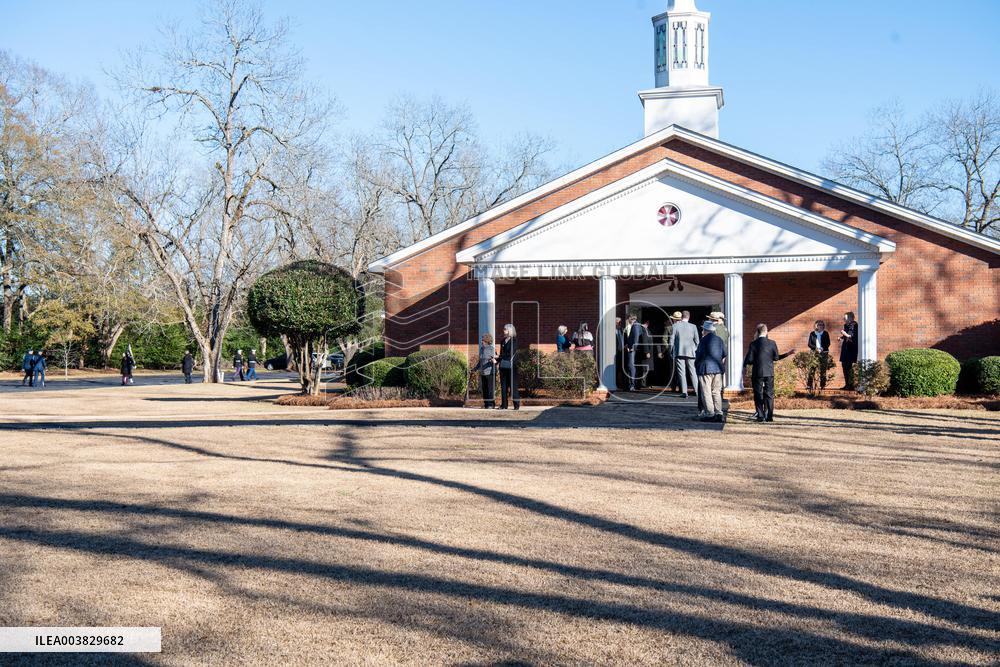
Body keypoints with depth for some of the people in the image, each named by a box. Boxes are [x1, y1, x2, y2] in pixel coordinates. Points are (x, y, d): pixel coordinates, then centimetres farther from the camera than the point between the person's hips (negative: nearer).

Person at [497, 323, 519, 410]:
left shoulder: (514, 340, -4)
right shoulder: (503, 341, 17)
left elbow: (511, 353, -12)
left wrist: (500, 357, -11)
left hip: (511, 366, -6)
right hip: (503, 365, 7)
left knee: (513, 385, -5)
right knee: (503, 386, 6)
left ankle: (517, 404, 0)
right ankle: (504, 405, 11)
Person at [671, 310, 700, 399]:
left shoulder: (675, 326, -2)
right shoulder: (693, 327, 0)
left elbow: (672, 339, -1)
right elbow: (697, 341, 3)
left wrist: (672, 352, 7)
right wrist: (697, 351, 14)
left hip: (679, 353, -1)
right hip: (690, 353, 1)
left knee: (682, 373, 1)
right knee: (693, 373, 8)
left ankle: (684, 392, -4)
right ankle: (697, 391, 6)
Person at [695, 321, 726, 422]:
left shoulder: (703, 340, -10)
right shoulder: (719, 340, 10)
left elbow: (698, 355, -10)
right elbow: (724, 355, 12)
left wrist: (696, 364, 6)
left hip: (705, 369, -6)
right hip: (717, 369, 6)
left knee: (706, 392, -1)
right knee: (716, 392, 11)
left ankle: (710, 414, -3)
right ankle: (719, 413, 7)